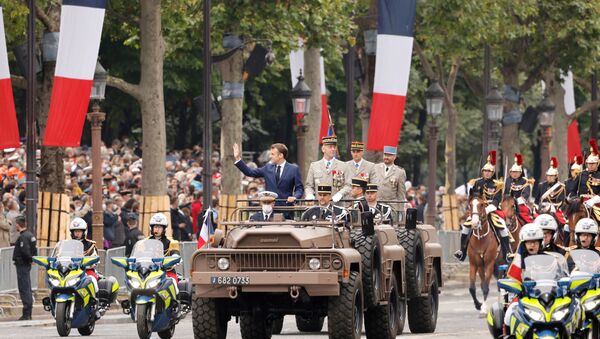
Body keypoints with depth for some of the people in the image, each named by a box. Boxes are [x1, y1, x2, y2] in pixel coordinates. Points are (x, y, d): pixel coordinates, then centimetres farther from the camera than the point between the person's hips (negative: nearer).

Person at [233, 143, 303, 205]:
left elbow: (299, 188, 2)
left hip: (285, 207, -3)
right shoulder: (268, 168, 11)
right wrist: (238, 159, 8)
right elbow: (250, 172, 13)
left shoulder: (294, 169, 1)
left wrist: (294, 197, -18)